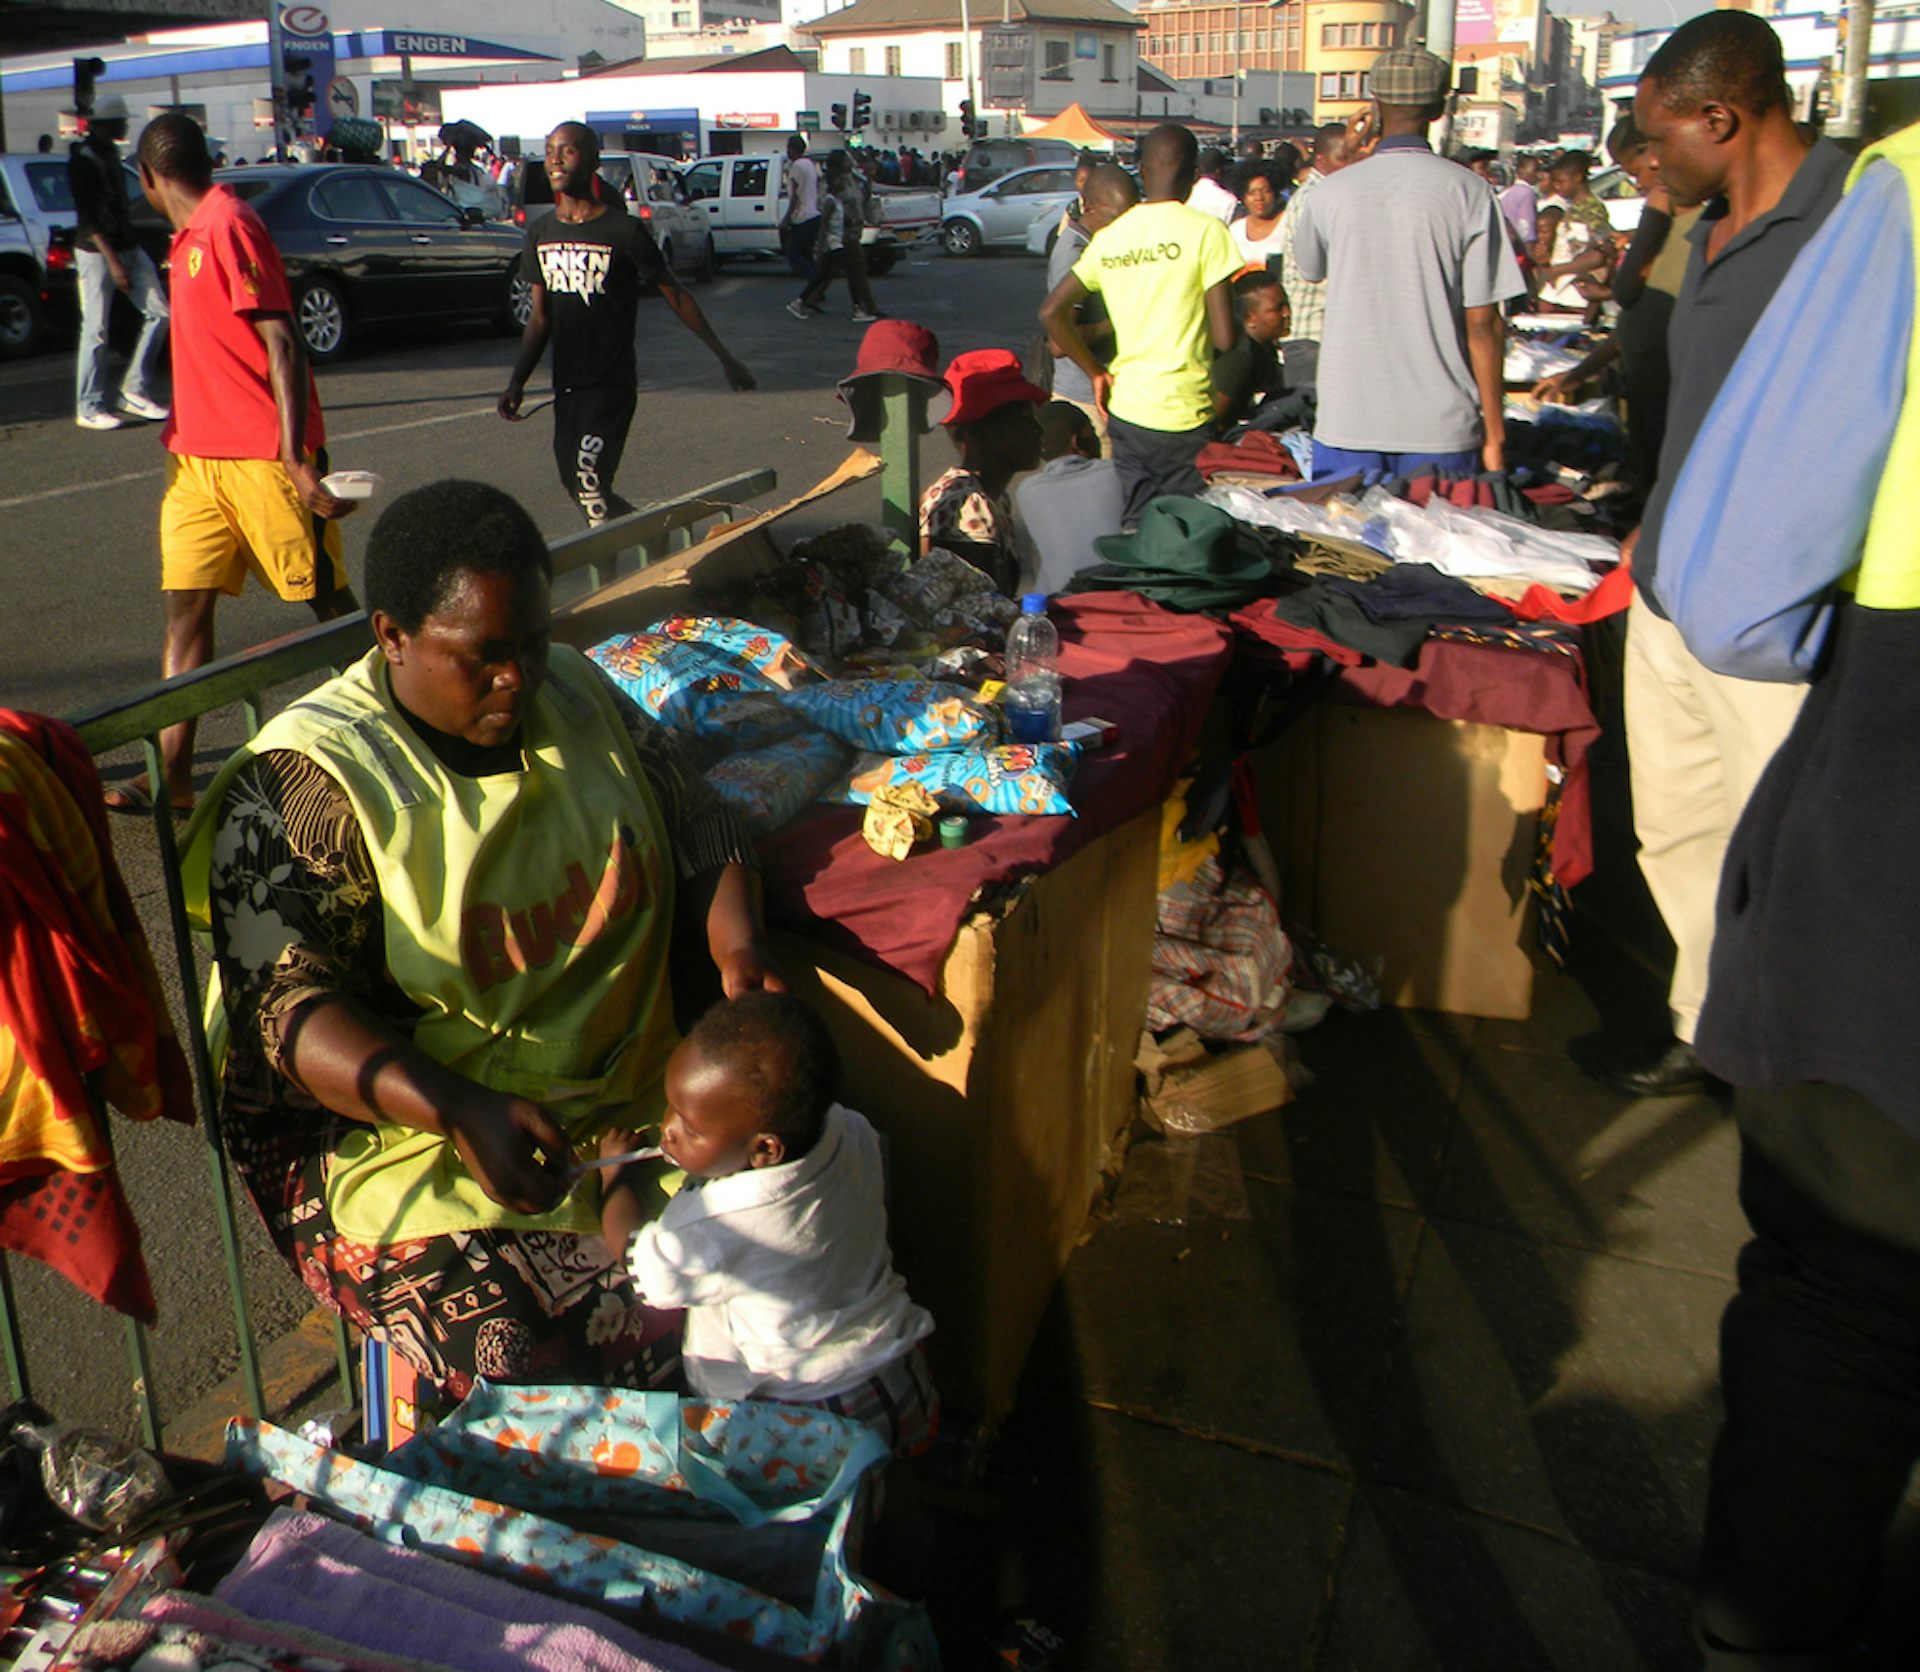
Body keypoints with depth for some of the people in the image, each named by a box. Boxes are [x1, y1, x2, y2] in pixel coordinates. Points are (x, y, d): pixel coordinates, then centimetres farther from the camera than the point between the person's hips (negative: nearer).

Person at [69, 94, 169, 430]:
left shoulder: (109, 153, 16)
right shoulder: (83, 160, -11)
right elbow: (88, 216, -17)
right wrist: (112, 262, -23)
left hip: (127, 247, 8)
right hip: (95, 251, -8)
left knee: (158, 313, 1)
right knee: (96, 330, -5)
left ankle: (135, 391, 8)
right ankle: (89, 408, 2)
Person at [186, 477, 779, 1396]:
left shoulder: (574, 690, 7)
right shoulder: (307, 780, -11)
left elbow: (695, 819, 15)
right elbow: (282, 1007, -16)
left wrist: (736, 942, -6)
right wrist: (461, 1111, -32)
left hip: (635, 1087, 6)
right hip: (406, 1134, -5)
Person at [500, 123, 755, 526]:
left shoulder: (624, 231, -9)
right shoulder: (540, 233, 7)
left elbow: (675, 296, -2)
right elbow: (540, 317, 13)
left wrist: (724, 357, 1)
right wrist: (517, 381, 5)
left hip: (612, 386, -6)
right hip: (566, 386, 6)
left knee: (590, 485, -16)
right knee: (573, 483, 13)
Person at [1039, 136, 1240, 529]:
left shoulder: (1108, 237, 7)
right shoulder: (1205, 230, -8)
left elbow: (1051, 311, 7)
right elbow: (1225, 338, -11)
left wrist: (1096, 372, 12)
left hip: (1125, 412, 5)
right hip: (1184, 417, -5)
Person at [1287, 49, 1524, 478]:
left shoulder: (1331, 191, -1)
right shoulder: (1468, 192, -5)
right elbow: (1482, 323, -6)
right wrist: (1494, 434, 1)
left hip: (1346, 426, 1)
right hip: (1441, 427, -1)